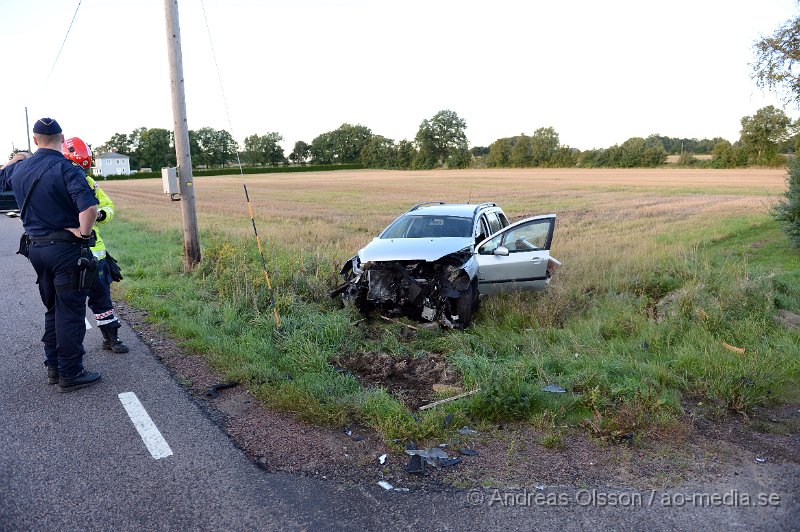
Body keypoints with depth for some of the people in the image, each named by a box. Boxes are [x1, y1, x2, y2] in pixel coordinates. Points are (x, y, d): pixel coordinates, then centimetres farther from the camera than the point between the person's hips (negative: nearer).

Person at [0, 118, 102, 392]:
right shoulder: (66, 169, -16)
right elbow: (89, 207, -31)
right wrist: (83, 232, -16)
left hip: (35, 247, 7)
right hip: (65, 248, -7)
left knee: (52, 309, 19)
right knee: (70, 313, 0)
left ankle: (53, 366, 28)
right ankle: (70, 374, 6)